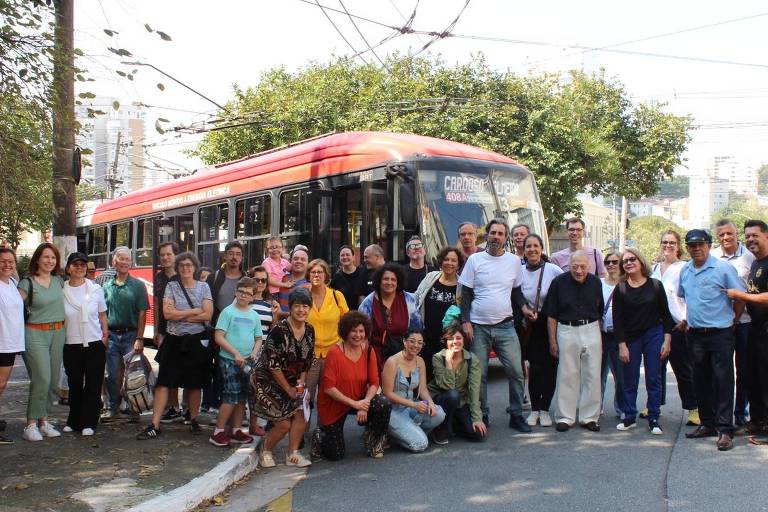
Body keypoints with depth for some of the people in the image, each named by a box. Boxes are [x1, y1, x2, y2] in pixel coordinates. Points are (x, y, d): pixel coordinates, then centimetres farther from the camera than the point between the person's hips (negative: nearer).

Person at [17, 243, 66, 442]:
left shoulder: (59, 281, 10)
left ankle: (43, 420, 17)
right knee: (42, 379, -12)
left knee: (53, 380, 6)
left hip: (58, 333, 5)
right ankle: (31, 424, -2)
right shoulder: (27, 283, -6)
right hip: (36, 334, -5)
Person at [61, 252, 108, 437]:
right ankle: (74, 422, 22)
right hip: (71, 345, 0)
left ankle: (88, 423, 9)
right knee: (74, 385, 10)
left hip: (95, 344, 0)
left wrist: (105, 335, 3)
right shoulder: (61, 291, 0)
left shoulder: (96, 289, 1)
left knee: (93, 385, 1)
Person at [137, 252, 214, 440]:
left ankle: (194, 421, 25)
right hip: (174, 341, 0)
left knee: (194, 384, 9)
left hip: (197, 340, 0)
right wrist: (194, 311, -9)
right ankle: (154, 426, -4)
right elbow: (167, 313, -9)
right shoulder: (171, 286, 4)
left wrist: (179, 315, -10)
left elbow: (208, 315, -8)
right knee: (163, 382, -5)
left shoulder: (203, 287, 4)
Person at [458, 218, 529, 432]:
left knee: (516, 372, -1)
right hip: (478, 327, -1)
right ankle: (482, 416, 17)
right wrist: (465, 321, -7)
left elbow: (517, 291, 16)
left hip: (505, 326, 1)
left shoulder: (514, 261, 6)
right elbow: (466, 294, 2)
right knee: (479, 375, 4)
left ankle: (516, 415, 13)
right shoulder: (475, 260, 1)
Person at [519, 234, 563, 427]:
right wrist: (524, 309, -5)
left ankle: (544, 409, 15)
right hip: (532, 325, 1)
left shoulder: (553, 270, -8)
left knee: (550, 367, 2)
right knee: (535, 367, -1)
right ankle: (534, 409, 13)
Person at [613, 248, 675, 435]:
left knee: (654, 378, 2)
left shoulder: (655, 285, 0)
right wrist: (621, 345, -8)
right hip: (630, 338, 0)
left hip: (653, 335, 0)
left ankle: (653, 419, 11)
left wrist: (667, 340, -4)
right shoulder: (620, 289, -2)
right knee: (630, 379, 5)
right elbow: (617, 319, -3)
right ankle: (630, 417, 16)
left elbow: (665, 314, 3)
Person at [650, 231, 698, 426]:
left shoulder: (684, 268, -3)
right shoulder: (655, 268, 15)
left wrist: (685, 320, -18)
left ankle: (693, 408, 7)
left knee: (683, 369, -1)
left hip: (677, 325, -6)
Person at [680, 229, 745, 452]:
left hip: (720, 334, -6)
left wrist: (731, 319, 1)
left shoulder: (723, 268, -10)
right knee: (701, 382, 13)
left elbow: (740, 297, -5)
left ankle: (725, 429, -1)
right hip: (695, 334, 6)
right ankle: (707, 423, 24)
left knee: (723, 381, -5)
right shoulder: (685, 271, 8)